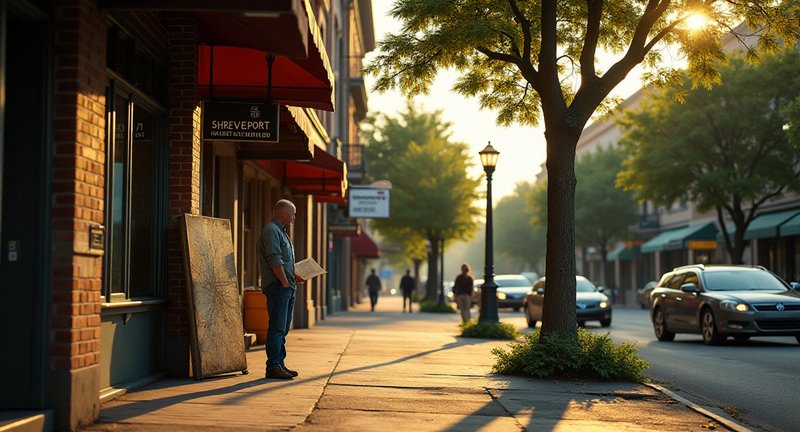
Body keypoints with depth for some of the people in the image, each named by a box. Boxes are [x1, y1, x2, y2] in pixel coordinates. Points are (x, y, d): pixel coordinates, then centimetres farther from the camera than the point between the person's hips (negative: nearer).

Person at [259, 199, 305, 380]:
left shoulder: (281, 231, 22)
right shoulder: (271, 231, -11)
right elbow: (275, 260, -19)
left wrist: (294, 277, 16)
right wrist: (285, 282, -18)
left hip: (287, 287, 10)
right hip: (278, 286, -10)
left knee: (283, 329, 12)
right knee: (277, 328, -10)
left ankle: (280, 364, 18)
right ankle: (273, 367, -9)